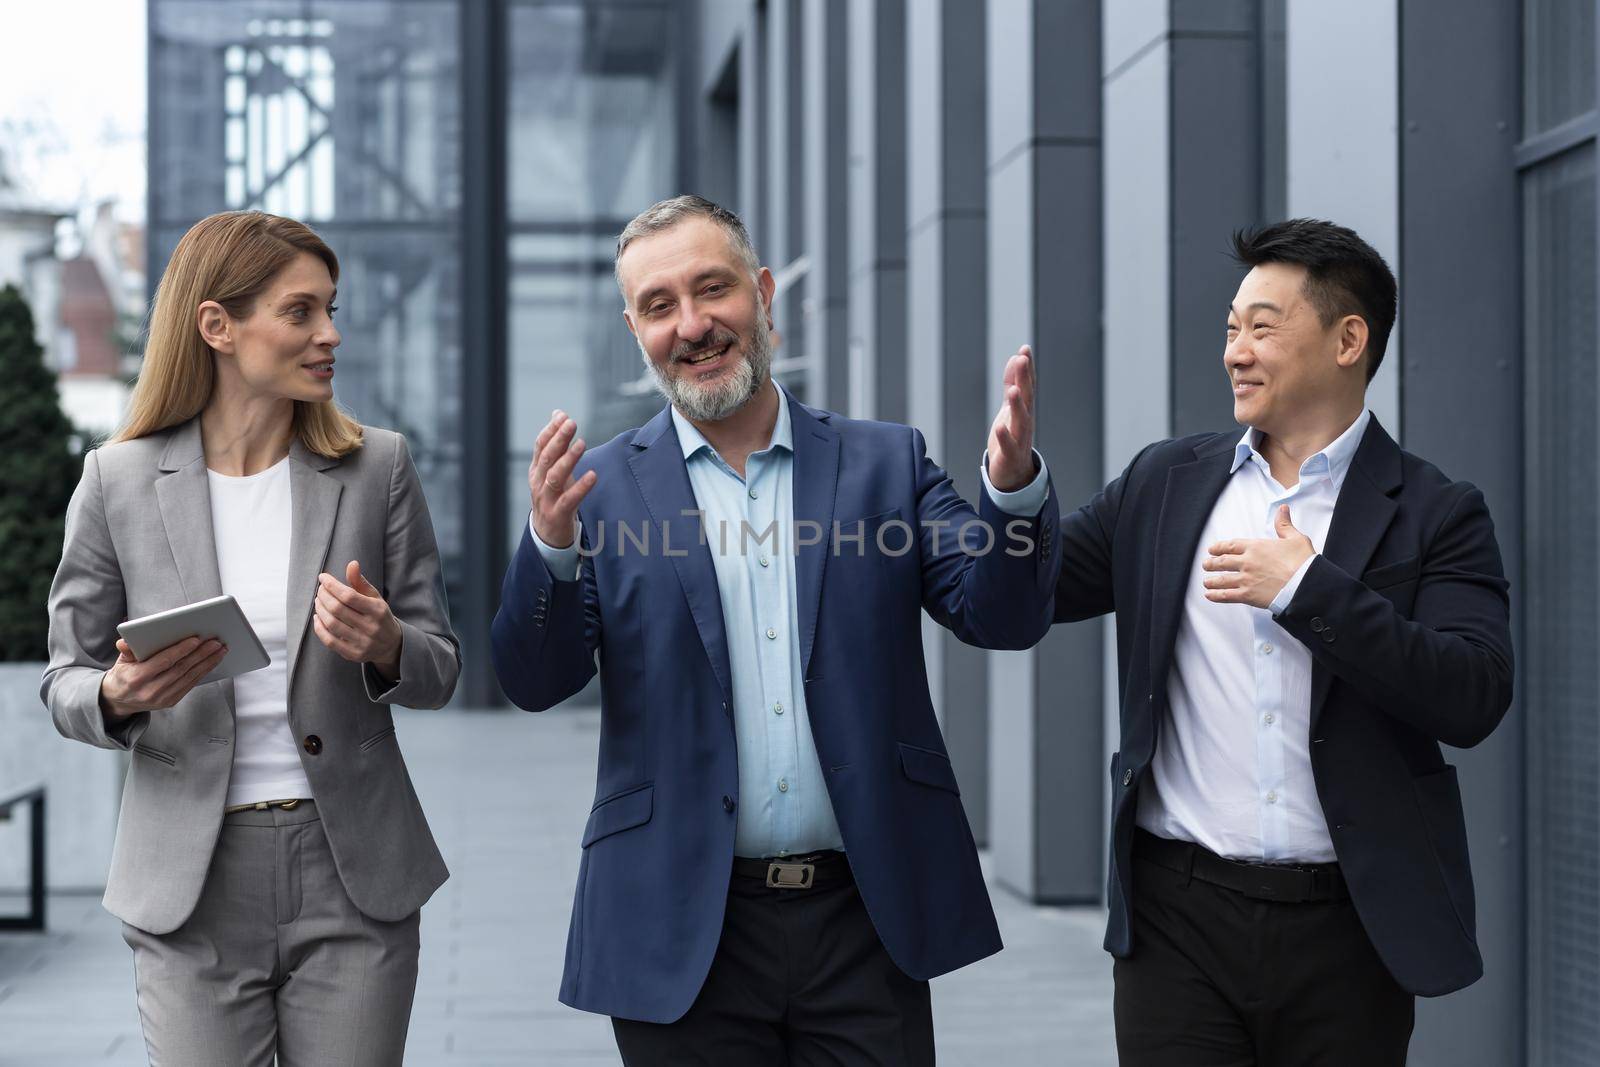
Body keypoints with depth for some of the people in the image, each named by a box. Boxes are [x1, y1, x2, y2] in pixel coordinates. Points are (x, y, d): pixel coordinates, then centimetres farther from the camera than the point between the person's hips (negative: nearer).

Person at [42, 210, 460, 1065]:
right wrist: (121, 693, -18)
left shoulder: (377, 467, 2)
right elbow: (66, 684, 5)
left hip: (352, 882, 1)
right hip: (190, 883, -1)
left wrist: (385, 646, -17)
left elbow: (439, 668, 5)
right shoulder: (119, 481, -1)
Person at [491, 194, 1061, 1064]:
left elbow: (1002, 618, -2)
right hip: (685, 935, -1)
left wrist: (1013, 484, -20)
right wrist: (552, 544, -23)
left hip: (868, 922, 1)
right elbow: (534, 682, -5)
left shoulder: (886, 463, 6)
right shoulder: (604, 488, 2)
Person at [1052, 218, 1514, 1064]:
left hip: (1346, 927, -2)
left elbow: (1474, 699, -12)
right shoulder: (1166, 481, 9)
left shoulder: (1436, 514, 0)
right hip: (1180, 912, 2)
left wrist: (1309, 588, -15)